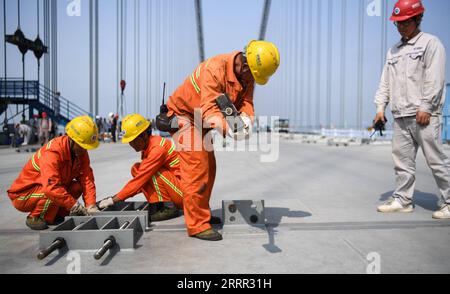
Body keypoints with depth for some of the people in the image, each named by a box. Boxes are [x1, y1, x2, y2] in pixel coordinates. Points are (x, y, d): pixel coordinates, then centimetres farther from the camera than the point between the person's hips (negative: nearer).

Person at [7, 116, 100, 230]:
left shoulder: (81, 152, -7)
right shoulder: (52, 153, -30)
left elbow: (87, 179, -13)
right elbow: (52, 187, -40)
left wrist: (91, 206, -23)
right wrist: (75, 206, -38)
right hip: (22, 195, -7)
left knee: (78, 187, -13)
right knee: (54, 192, -33)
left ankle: (51, 216, -1)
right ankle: (35, 218, -9)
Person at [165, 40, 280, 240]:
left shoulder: (246, 75, -5)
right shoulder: (214, 69, -32)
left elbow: (245, 101, -14)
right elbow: (209, 108, -41)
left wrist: (246, 118, -37)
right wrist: (227, 128, -58)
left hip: (201, 120, 9)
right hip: (183, 115, -9)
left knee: (209, 168, 12)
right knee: (197, 168, -13)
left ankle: (202, 214, 26)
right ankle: (197, 225, -6)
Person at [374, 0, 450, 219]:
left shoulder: (430, 43, 1)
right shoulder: (394, 50, 20)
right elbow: (385, 81, 18)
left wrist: (425, 107, -17)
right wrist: (381, 107, 8)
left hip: (424, 115, -6)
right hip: (400, 116, 6)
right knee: (402, 160, 7)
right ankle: (402, 200, 16)